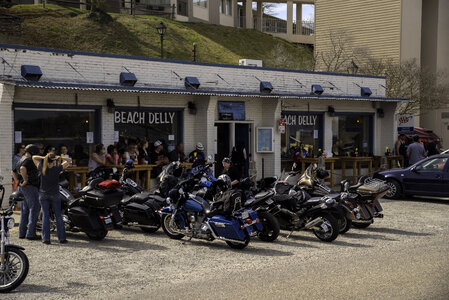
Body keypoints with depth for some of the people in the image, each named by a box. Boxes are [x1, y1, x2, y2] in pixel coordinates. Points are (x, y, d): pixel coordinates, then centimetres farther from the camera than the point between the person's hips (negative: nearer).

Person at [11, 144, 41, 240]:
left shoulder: (21, 160, 19)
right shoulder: (28, 160, -13)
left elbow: (14, 172, 27)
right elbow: (22, 168, -32)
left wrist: (18, 182, 17)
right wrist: (26, 180, -22)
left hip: (22, 188, 10)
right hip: (30, 187, -10)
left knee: (25, 210, 13)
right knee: (34, 209, -8)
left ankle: (22, 233, 15)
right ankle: (31, 233, -10)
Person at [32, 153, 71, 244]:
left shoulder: (41, 168, -9)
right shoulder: (57, 168, -14)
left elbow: (34, 157, 7)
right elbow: (69, 160, -3)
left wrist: (44, 157, -4)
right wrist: (60, 158, -13)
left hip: (43, 195, 2)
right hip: (55, 195, -2)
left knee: (45, 216, 5)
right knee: (58, 216, 7)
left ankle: (46, 238, 1)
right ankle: (61, 238, 8)